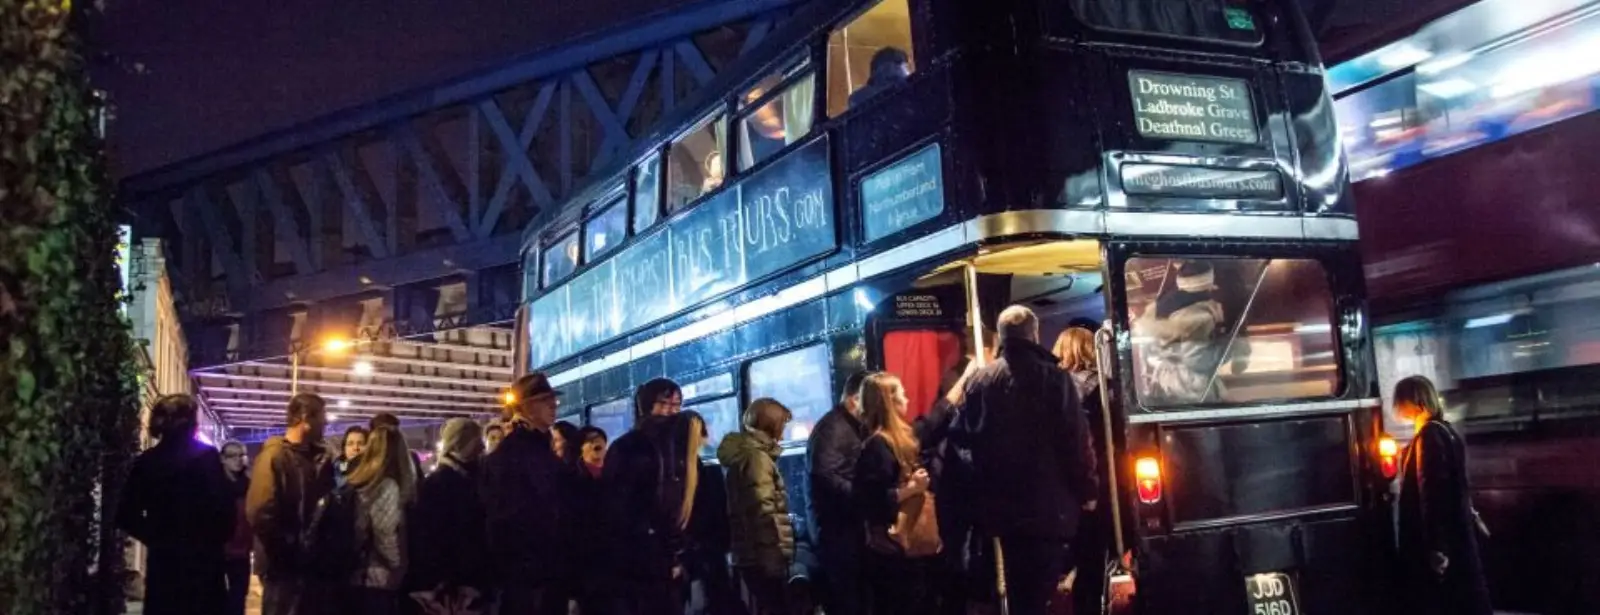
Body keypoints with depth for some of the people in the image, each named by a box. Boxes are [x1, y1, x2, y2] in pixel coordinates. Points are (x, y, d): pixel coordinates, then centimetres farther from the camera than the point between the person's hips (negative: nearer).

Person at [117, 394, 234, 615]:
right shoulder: (205, 456, -8)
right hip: (200, 560, -4)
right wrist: (217, 540, 4)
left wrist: (156, 537, 15)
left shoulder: (146, 461, 6)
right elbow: (223, 507, -13)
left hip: (162, 560, 4)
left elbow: (127, 516, 5)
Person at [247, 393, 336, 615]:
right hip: (285, 566, -7)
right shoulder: (274, 456, -11)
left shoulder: (316, 457, 12)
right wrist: (291, 552, -15)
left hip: (310, 563, 7)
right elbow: (260, 514, -20)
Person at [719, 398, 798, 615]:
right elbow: (764, 511, -20)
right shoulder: (757, 457, -13)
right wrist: (777, 555, -19)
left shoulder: (743, 453, 17)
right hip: (764, 556, -10)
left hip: (750, 554, 10)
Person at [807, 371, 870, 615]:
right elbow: (825, 475, -26)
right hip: (836, 526, -9)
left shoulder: (854, 427, 17)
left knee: (854, 593, 12)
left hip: (849, 523, 9)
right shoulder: (832, 428, -14)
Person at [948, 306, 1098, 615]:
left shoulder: (979, 380, 3)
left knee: (1017, 587, 16)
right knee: (1040, 589, -1)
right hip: (1047, 503, -4)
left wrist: (975, 488, 14)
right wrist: (1086, 489, 1)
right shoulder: (1053, 377, -9)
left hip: (1001, 501, 4)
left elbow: (961, 438, 5)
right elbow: (1076, 439, -9)